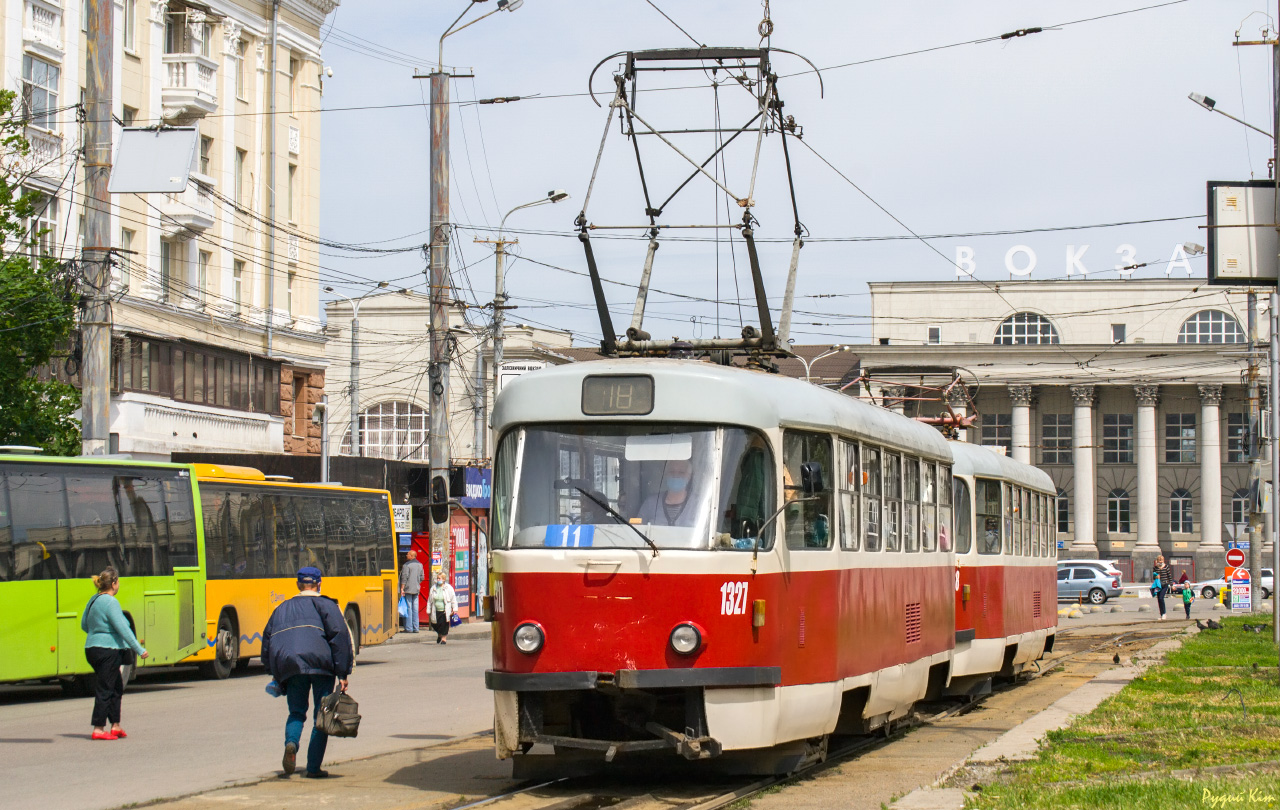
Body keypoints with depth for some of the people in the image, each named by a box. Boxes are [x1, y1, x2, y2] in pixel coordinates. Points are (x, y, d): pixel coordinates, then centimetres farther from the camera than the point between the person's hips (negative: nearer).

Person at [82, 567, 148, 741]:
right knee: (105, 690, -4)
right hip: (108, 651, -9)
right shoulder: (110, 602, -17)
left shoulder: (94, 600, 11)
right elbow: (123, 629, -20)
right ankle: (98, 730, -3)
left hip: (92, 648, 9)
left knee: (116, 687, 17)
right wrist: (139, 650, -15)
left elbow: (84, 625, 21)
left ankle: (115, 726, 20)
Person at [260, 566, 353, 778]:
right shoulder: (324, 604, 11)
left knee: (296, 712, 16)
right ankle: (313, 767, 1)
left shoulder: (282, 608, 26)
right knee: (321, 716, 6)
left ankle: (291, 743, -17)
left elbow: (266, 642, 25)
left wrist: (275, 674, 31)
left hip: (289, 668, 3)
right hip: (320, 665, -3)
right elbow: (340, 635, -2)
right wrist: (343, 674, -2)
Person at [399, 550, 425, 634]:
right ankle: (415, 628, 8)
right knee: (415, 608, 8)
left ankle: (409, 628, -5)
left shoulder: (407, 565, -10)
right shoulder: (420, 565, 10)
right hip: (416, 589, 6)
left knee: (408, 608, -4)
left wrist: (402, 588, -11)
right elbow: (422, 577, 13)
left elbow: (404, 577, -13)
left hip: (408, 589, -6)